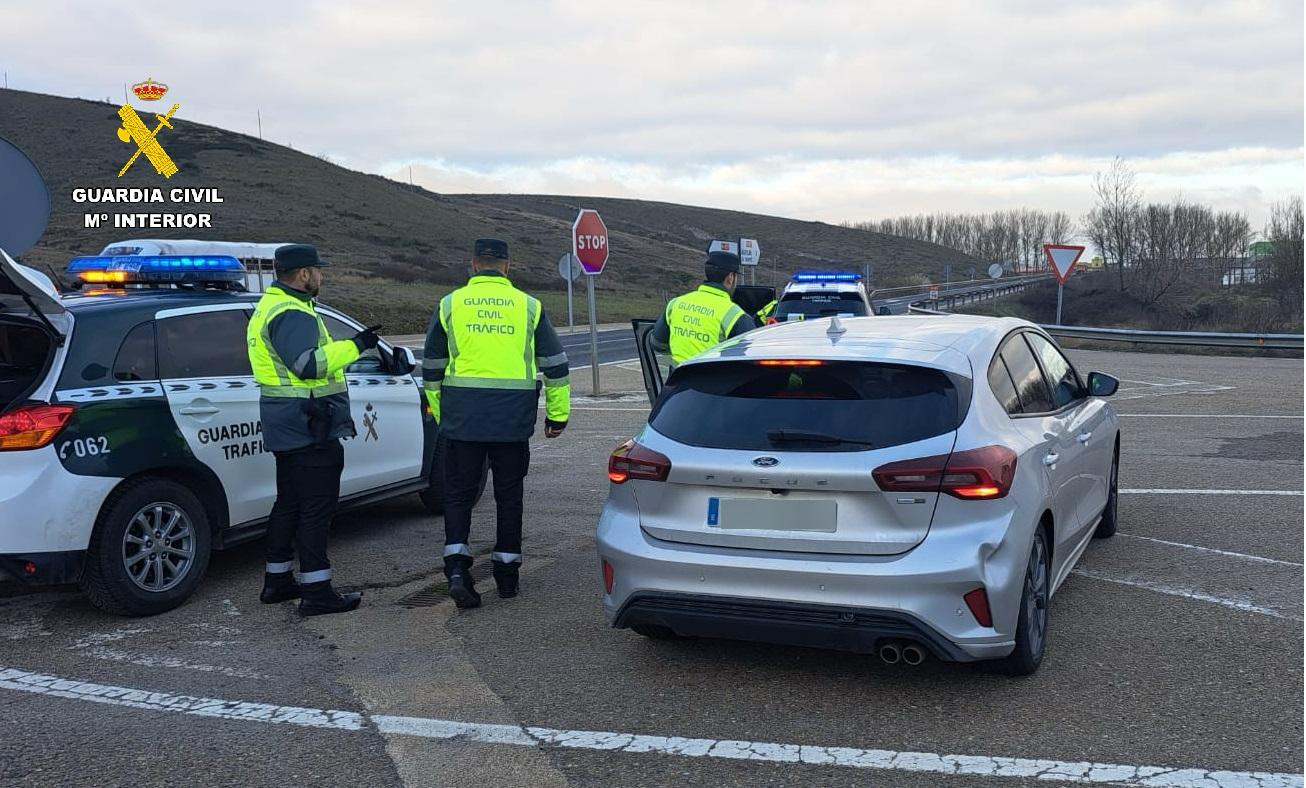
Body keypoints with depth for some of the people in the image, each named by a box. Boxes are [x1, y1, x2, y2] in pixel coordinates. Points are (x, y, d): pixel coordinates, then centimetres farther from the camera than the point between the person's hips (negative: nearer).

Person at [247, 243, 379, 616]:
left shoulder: (270, 307, 18)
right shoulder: (291, 313, -18)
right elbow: (308, 364, -28)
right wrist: (355, 345, -22)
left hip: (288, 427, 11)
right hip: (308, 427, -11)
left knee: (290, 502, 18)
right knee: (316, 508, -7)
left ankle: (277, 580, 26)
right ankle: (316, 592, -3)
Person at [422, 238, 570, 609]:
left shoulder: (450, 304, 5)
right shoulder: (528, 306, 5)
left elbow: (432, 366, 11)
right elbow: (555, 364, 8)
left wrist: (439, 411, 22)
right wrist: (557, 413, 15)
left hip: (462, 415, 0)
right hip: (513, 418, 0)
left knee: (458, 493, 7)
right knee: (509, 494, 11)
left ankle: (457, 568, -8)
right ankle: (506, 574, 17)